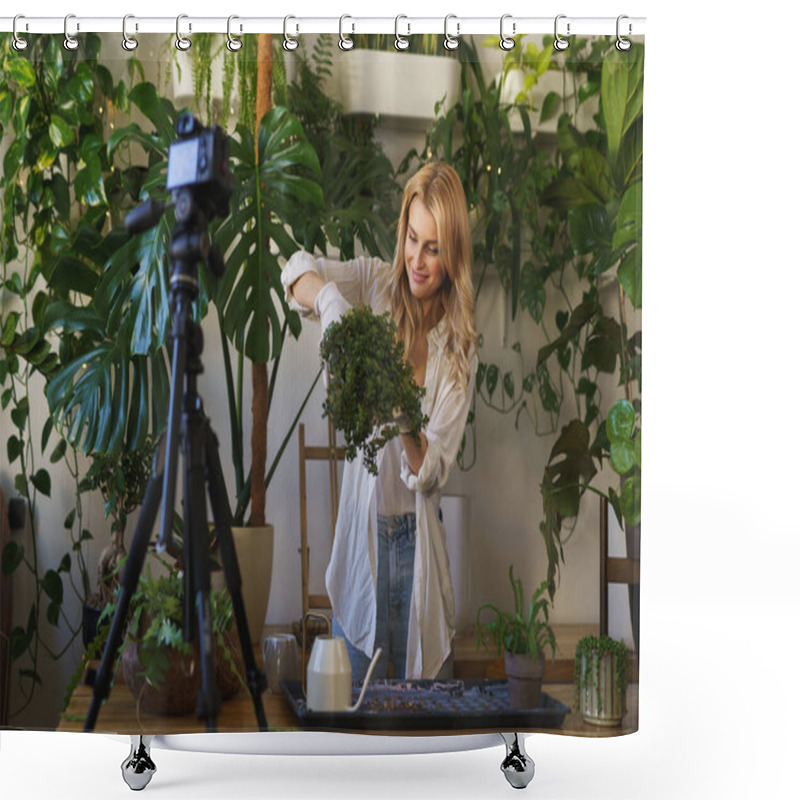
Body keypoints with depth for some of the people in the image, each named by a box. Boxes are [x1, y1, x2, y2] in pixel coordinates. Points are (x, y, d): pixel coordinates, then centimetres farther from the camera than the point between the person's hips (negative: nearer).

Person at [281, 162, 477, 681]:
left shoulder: (461, 345, -1)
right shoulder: (377, 283, 0)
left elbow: (434, 473, -7)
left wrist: (406, 423, -28)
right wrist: (327, 297, -33)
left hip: (418, 537, 1)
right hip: (360, 528, 0)